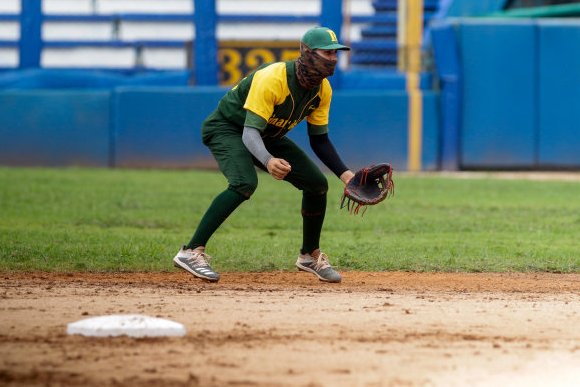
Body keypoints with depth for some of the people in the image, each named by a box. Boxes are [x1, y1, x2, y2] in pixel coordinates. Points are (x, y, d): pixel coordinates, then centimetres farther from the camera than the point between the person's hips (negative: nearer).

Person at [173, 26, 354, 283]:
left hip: (268, 136, 8)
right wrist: (267, 161, -58)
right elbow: (250, 132, -38)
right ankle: (191, 252, -32)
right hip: (227, 128, -8)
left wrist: (344, 174, -14)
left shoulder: (323, 89, -11)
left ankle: (310, 256, 23)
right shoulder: (273, 79, -34)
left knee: (317, 183, 1)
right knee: (245, 183, -34)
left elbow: (319, 139, -1)